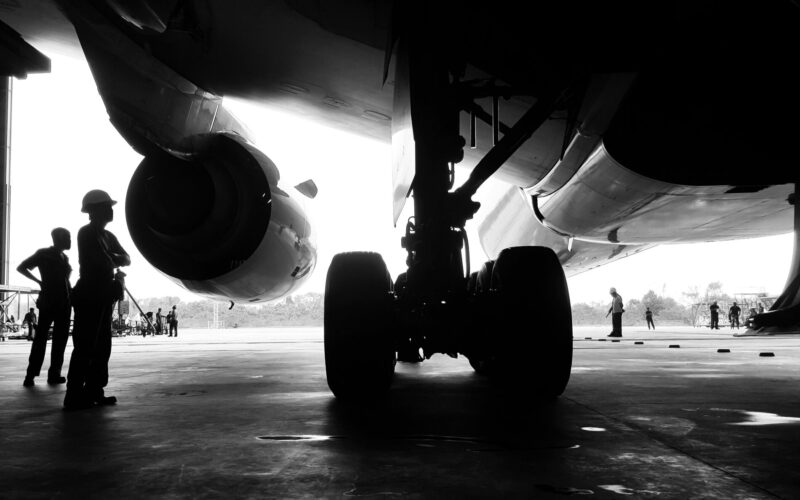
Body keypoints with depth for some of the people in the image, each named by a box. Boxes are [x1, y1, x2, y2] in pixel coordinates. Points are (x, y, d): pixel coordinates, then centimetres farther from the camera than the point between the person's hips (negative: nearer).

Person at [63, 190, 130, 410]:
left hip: (104, 297, 9)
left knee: (102, 347, 8)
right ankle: (74, 396, -11)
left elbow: (126, 259, 11)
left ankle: (94, 392, 13)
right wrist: (118, 280, 0)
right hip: (89, 296, -9)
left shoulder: (108, 236, 18)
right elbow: (102, 263, -15)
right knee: (85, 347, -11)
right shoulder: (87, 233, -7)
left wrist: (113, 258, -9)